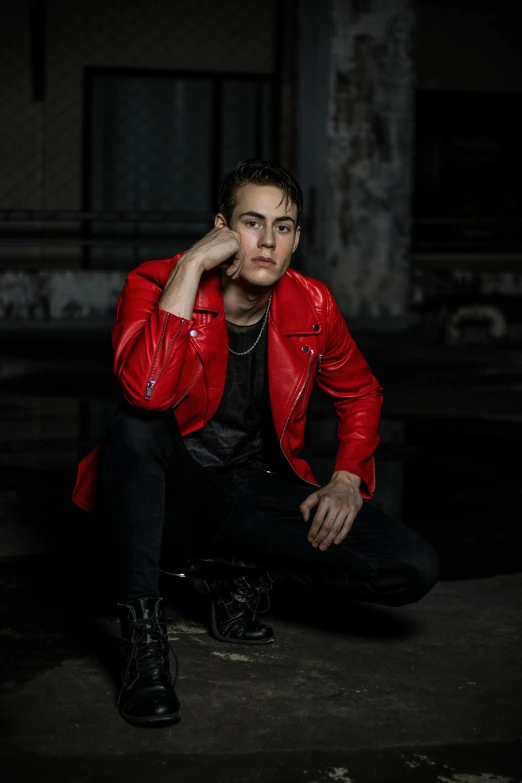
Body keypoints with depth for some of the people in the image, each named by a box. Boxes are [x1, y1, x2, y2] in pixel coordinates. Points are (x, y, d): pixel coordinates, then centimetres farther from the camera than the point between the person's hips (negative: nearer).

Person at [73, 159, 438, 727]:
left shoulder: (312, 306, -2)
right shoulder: (156, 285, -15)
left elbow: (360, 394, 16)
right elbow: (147, 392, -35)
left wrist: (346, 481, -1)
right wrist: (190, 268, -32)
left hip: (258, 489, 4)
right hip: (172, 492, -3)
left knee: (415, 569, -15)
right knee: (135, 425, -39)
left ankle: (249, 577, 5)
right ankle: (142, 633, -29)